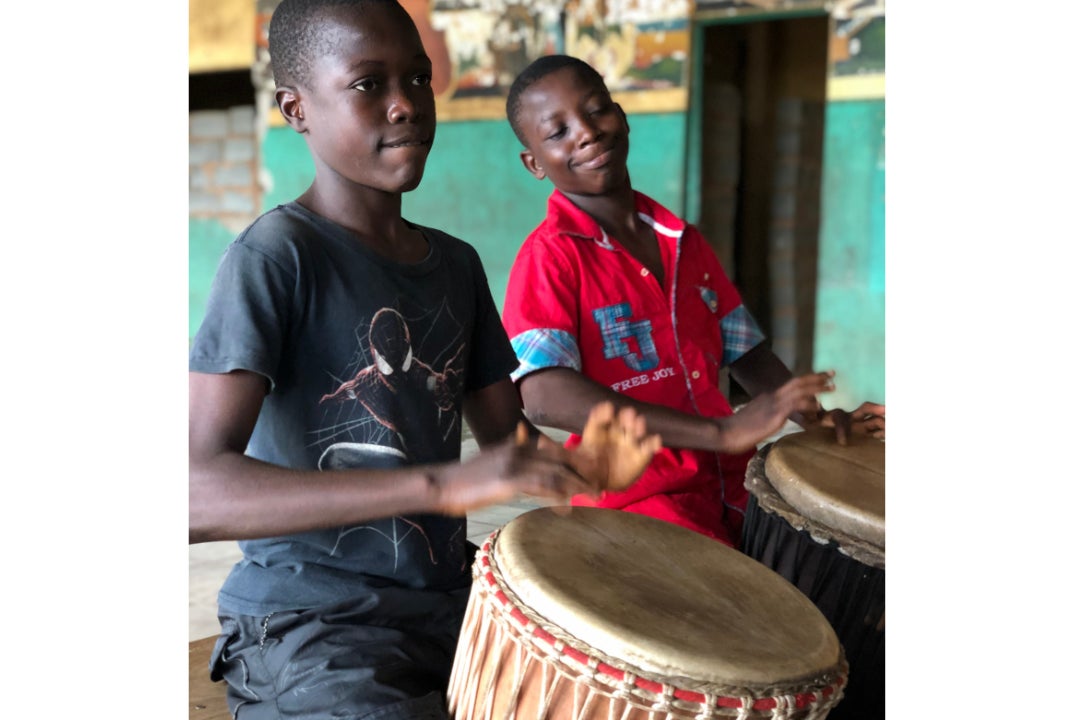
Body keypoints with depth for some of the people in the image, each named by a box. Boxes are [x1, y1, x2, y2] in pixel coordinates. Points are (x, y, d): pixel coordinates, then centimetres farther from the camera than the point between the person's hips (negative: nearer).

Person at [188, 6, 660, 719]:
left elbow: (507, 436, 14)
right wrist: (444, 484, -34)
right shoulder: (276, 257, -13)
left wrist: (581, 465, -10)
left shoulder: (457, 265, 9)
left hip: (450, 603, 7)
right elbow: (200, 490, -25)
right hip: (313, 632, -6)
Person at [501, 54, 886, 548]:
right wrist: (722, 432, -30)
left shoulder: (684, 242, 12)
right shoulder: (548, 257, -9)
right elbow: (544, 397, -24)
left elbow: (743, 352, 18)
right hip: (630, 498, -7)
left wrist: (816, 419, -3)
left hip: (733, 484, 7)